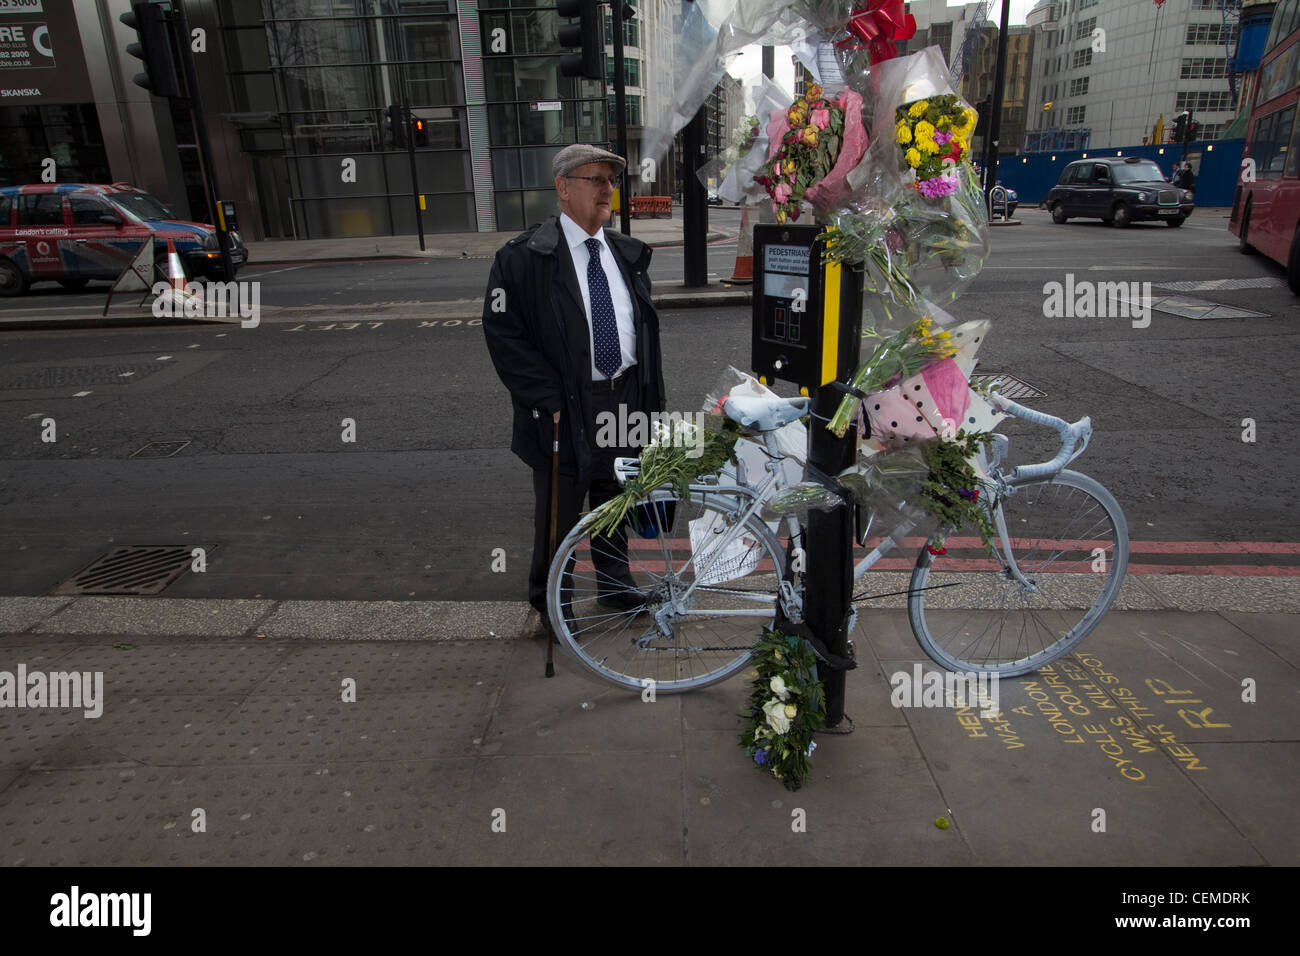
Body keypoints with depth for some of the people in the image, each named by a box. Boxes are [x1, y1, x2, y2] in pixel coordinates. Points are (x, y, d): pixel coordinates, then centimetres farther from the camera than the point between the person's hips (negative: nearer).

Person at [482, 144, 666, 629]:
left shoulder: (628, 253, 10)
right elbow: (503, 333, -14)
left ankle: (615, 582, 41)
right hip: (566, 408, -5)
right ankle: (550, 599, 30)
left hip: (625, 401, 5)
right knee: (559, 511, 8)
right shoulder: (524, 257, -10)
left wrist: (649, 397, 9)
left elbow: (646, 328, 14)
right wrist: (550, 398, -18)